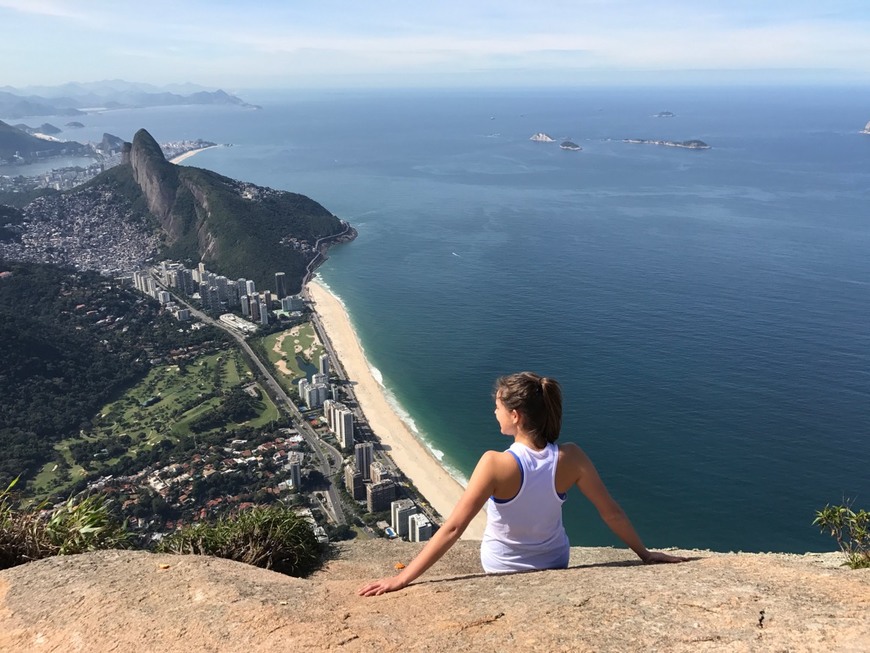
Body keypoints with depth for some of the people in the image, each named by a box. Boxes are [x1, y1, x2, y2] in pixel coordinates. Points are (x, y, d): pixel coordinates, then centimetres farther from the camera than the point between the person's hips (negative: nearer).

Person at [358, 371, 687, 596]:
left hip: (503, 570, -2)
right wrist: (645, 554, 5)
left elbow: (452, 528, -33)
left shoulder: (496, 464, -34)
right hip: (554, 564, 2)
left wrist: (401, 579, -28)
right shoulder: (570, 458, -23)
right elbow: (611, 512, -12)